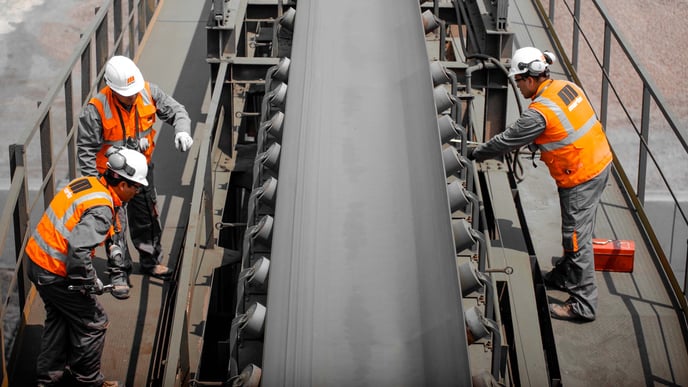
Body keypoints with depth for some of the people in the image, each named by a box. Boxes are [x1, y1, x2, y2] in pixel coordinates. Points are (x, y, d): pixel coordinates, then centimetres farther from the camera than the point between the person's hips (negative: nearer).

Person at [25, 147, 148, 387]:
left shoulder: (88, 183, 1)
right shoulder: (101, 209, -25)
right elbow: (78, 250, -33)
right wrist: (91, 281, -17)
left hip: (36, 259, 9)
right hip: (54, 273, -9)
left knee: (59, 316, 26)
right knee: (93, 323, 8)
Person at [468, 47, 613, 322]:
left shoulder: (540, 112, -22)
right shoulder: (566, 87, 3)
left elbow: (507, 141, -13)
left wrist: (476, 154, 2)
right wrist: (538, 144, 22)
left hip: (580, 177, -9)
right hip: (599, 162, 9)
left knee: (577, 237, -2)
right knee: (575, 230, 22)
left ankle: (583, 304, 5)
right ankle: (566, 276, 39)